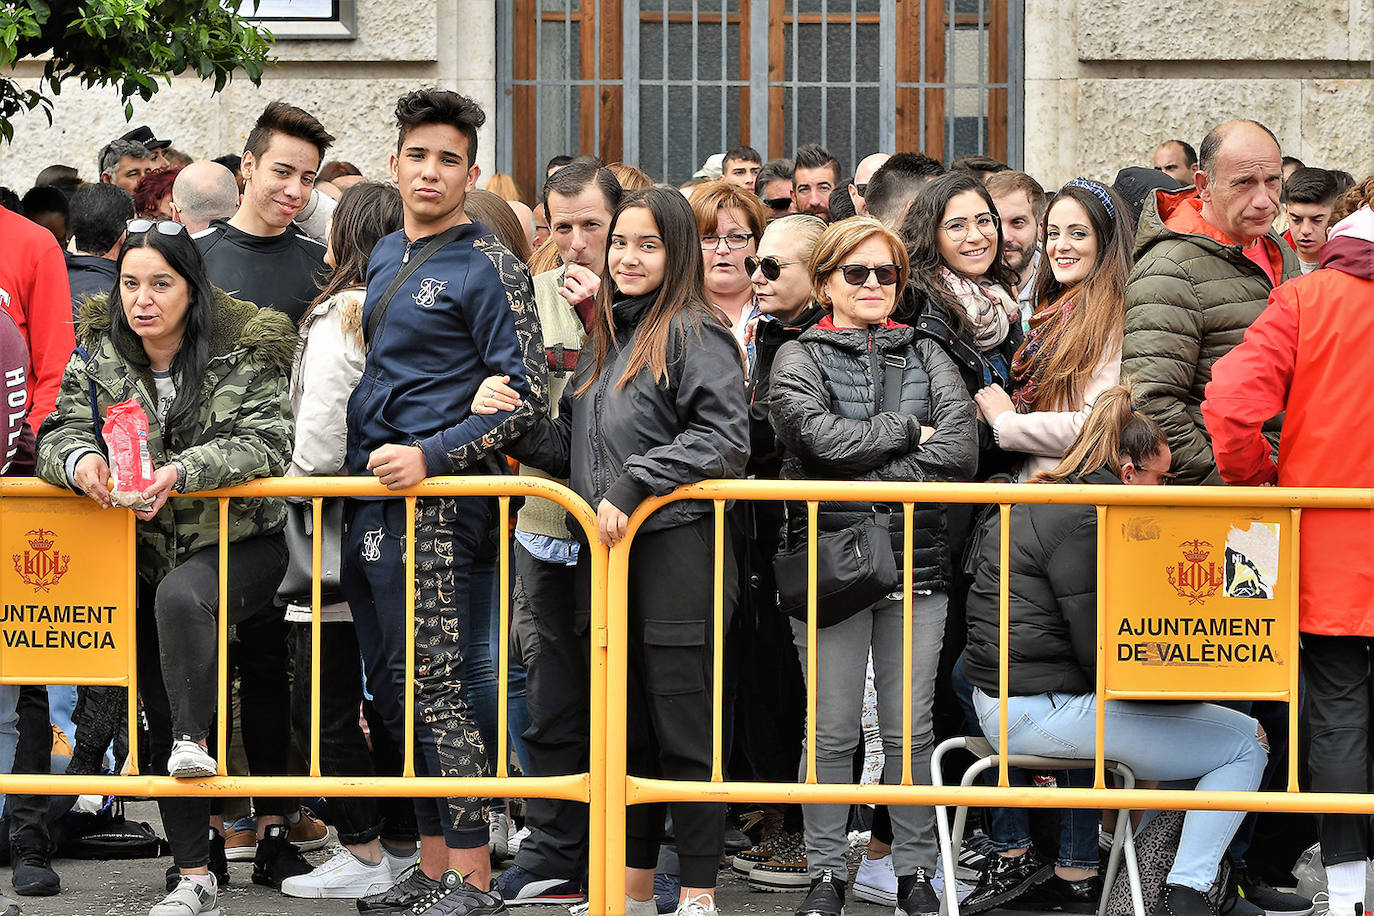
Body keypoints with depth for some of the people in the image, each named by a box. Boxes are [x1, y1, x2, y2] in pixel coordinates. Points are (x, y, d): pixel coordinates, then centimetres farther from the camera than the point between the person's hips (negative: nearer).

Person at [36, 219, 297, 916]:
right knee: (160, 709, 5)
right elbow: (58, 432, -6)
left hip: (239, 542, -4)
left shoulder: (242, 356, -11)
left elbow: (265, 443, -20)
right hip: (144, 550, 5)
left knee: (181, 596, -39)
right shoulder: (98, 359, 0)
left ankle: (196, 740, -26)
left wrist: (183, 472, -35)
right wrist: (80, 461, -31)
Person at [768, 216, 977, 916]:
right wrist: (911, 431, -5)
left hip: (917, 562, 2)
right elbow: (824, 437, -13)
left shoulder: (927, 356, 13)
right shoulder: (799, 358, 5)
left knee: (910, 730, 4)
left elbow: (961, 450, -2)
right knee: (832, 733, 0)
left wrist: (870, 476, -10)